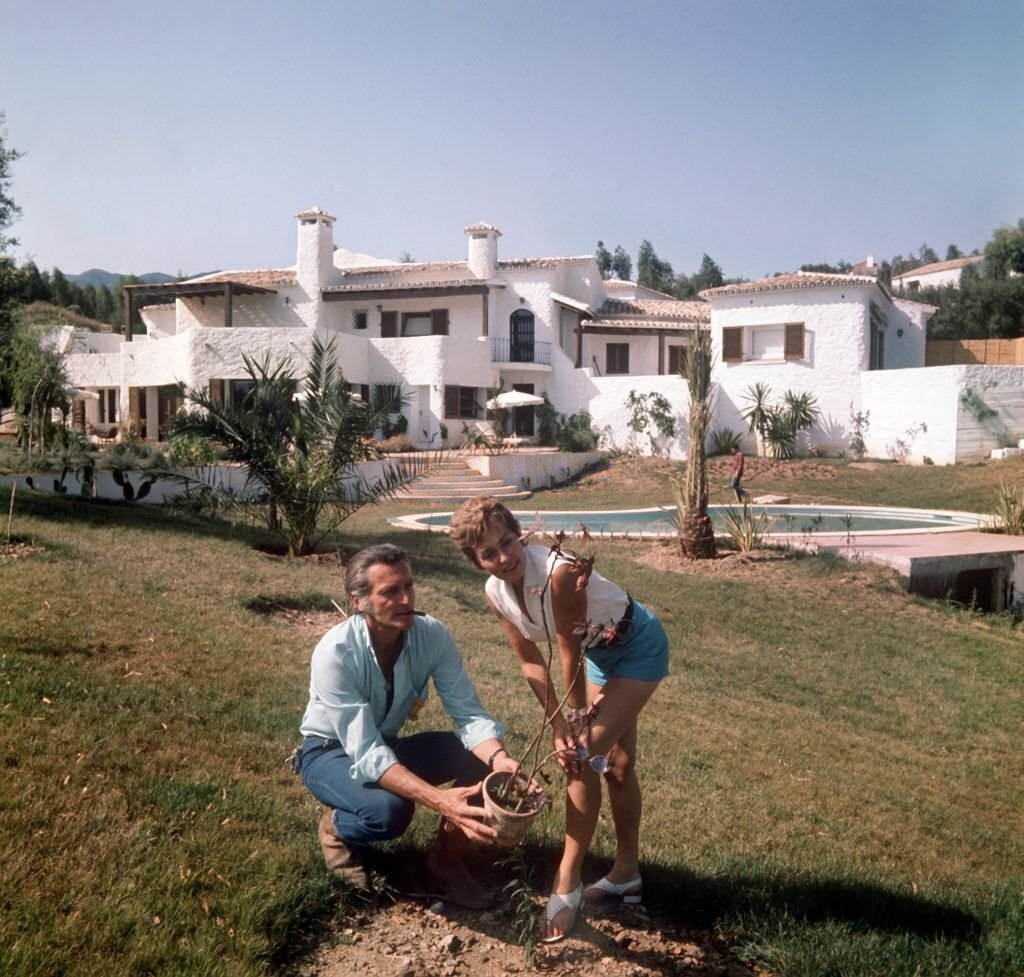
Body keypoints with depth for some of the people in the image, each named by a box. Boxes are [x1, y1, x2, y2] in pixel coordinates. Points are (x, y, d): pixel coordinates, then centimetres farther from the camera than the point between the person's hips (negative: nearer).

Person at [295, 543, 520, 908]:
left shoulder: (433, 635, -20)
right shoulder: (335, 653, -33)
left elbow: (468, 713, -19)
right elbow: (366, 756, -37)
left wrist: (499, 759, -41)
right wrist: (439, 800, -49)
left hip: (387, 745, 5)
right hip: (330, 752, -4)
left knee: (481, 755, -19)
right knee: (389, 810, -35)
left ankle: (447, 858, 4)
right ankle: (336, 828, 2)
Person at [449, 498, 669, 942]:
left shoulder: (558, 572, -36)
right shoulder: (495, 593, -15)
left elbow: (568, 653, -26)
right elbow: (531, 662, -8)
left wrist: (579, 723, -14)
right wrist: (559, 728, -13)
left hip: (639, 646, -7)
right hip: (600, 653, 7)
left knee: (583, 758, -13)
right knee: (616, 763, 17)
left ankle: (567, 883, 1)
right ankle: (626, 875, 33)